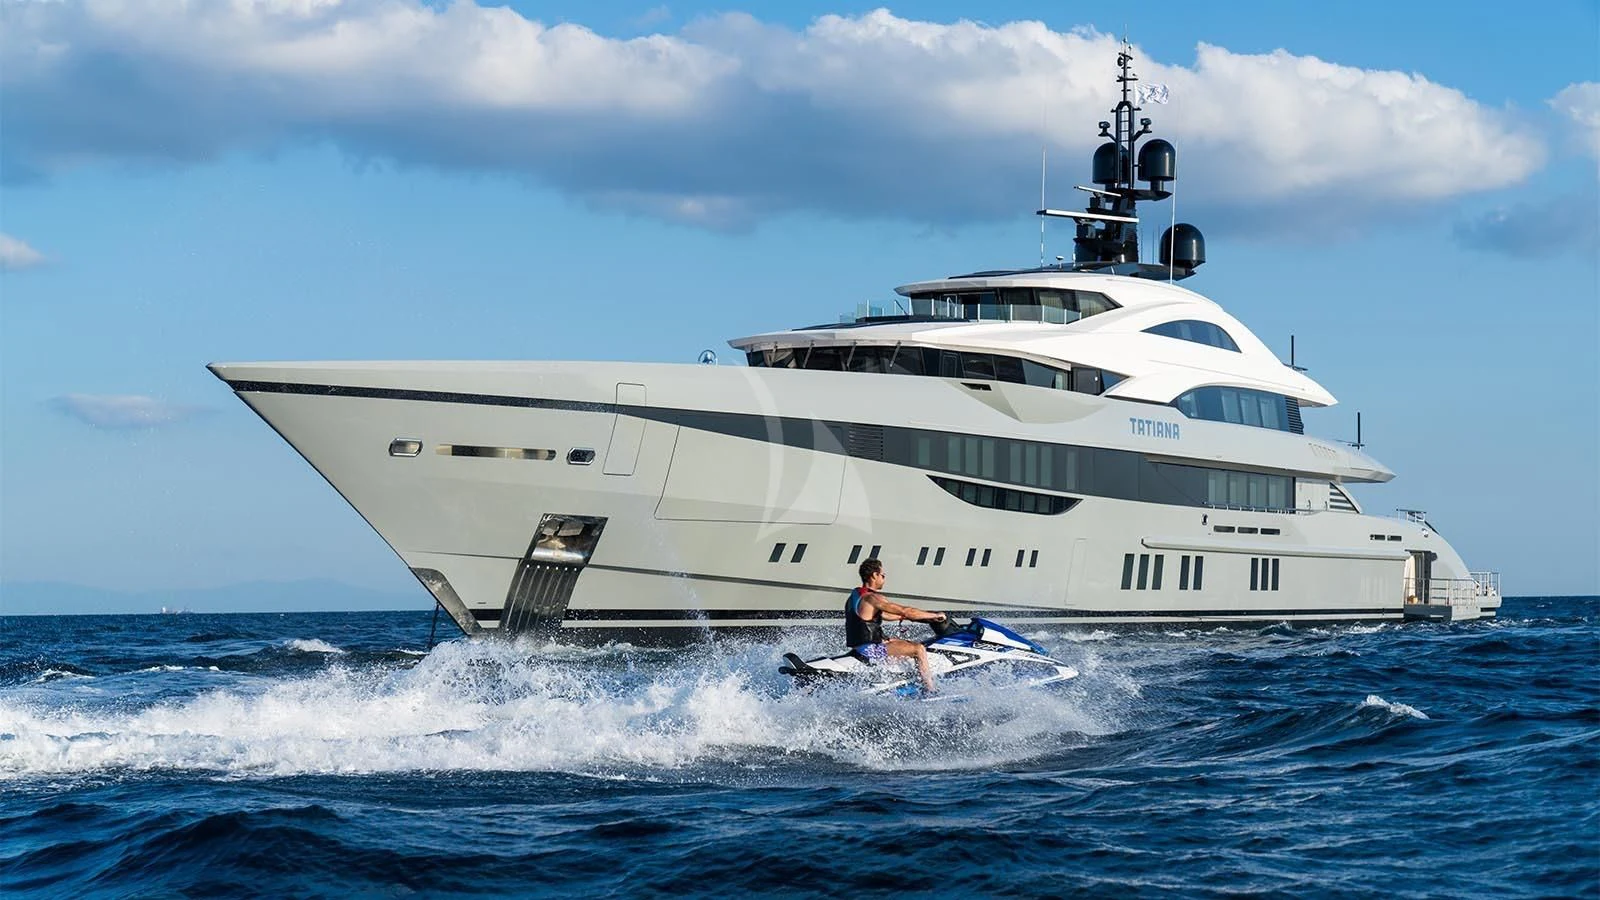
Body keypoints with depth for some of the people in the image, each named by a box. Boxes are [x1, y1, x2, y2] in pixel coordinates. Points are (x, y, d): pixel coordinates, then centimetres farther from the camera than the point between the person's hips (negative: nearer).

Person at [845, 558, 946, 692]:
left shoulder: (855, 595, 13)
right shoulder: (872, 598, -17)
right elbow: (905, 611, -18)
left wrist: (905, 617, 29)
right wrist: (935, 615, -9)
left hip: (857, 647, 10)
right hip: (869, 651, -10)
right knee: (919, 649, -10)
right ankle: (930, 691, -8)